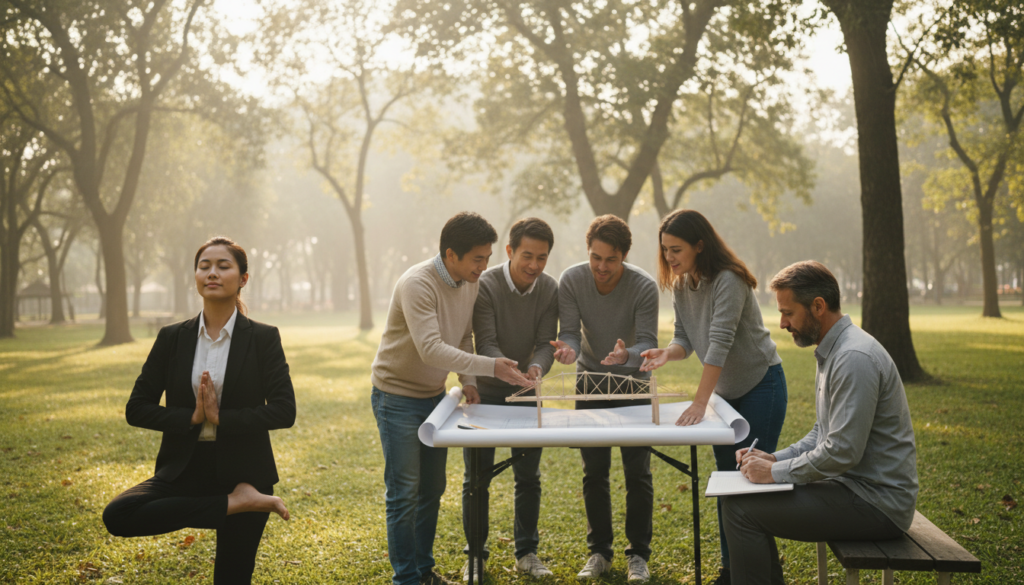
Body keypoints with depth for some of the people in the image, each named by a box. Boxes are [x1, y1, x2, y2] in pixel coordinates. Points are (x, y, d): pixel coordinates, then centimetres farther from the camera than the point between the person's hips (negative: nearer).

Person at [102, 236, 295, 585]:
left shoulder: (263, 339, -4)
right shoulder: (172, 338, 3)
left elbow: (284, 411, -11)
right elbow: (136, 409, 0)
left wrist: (220, 417, -19)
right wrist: (192, 417, -15)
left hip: (243, 472, -2)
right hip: (186, 468, 2)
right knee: (118, 516, -23)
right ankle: (234, 504, -13)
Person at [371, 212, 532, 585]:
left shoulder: (472, 284, -1)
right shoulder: (417, 284, -26)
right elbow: (431, 349, -34)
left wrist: (467, 380, -5)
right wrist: (491, 366, -36)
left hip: (433, 395, 7)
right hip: (397, 396, -7)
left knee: (431, 489, 13)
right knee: (404, 492, -3)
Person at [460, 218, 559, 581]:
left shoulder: (549, 289, -8)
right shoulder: (485, 285, -20)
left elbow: (546, 343, -11)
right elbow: (486, 345, -24)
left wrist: (536, 369, -34)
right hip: (486, 391, -3)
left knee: (529, 476, 10)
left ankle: (526, 552, 24)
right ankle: (475, 555, 19)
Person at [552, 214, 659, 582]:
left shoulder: (644, 287, -22)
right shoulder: (571, 280, -16)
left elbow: (648, 343, -24)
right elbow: (570, 331, -17)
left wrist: (627, 355, -46)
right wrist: (568, 349, -40)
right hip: (590, 382, 2)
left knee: (637, 472, 0)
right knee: (594, 472, 6)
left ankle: (638, 555, 14)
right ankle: (599, 552, 19)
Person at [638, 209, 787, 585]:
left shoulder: (728, 282, -25)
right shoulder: (679, 286, 0)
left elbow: (720, 343, -31)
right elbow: (686, 340, 2)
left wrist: (699, 403, -35)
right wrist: (666, 353, -21)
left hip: (761, 385, -8)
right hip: (727, 390, 8)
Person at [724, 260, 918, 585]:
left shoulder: (855, 357, -22)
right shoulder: (832, 351, 13)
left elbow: (843, 452, -26)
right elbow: (823, 433, 20)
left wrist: (776, 472, -15)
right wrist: (775, 459, 6)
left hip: (876, 503, -10)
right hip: (855, 487, 10)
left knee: (740, 510, -15)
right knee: (751, 499, 15)